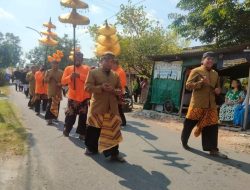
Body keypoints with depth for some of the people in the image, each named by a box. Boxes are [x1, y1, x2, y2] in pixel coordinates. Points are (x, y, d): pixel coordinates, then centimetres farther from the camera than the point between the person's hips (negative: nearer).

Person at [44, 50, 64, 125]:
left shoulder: (61, 72, 2)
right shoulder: (48, 71, 4)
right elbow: (45, 80, -2)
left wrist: (60, 84, -17)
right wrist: (50, 76, -14)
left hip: (58, 91, 1)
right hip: (51, 91, -1)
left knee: (57, 105, 8)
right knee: (50, 105, -8)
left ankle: (55, 117, 23)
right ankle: (50, 118, -7)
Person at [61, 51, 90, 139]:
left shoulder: (87, 68, 2)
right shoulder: (68, 68, 5)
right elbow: (63, 81, 0)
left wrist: (79, 75, -21)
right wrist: (70, 77, -18)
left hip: (84, 97, 0)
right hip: (72, 96, 1)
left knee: (83, 116, 3)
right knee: (70, 115, 9)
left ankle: (82, 132, 12)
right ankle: (66, 129, 30)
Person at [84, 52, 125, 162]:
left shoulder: (116, 75, 13)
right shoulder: (93, 72, 1)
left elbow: (120, 91, 13)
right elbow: (87, 87, -8)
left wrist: (113, 90, -10)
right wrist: (101, 88, -20)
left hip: (112, 108, 3)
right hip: (97, 107, -3)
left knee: (113, 131, 1)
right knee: (93, 130, 9)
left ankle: (114, 153, 6)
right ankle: (91, 148, 29)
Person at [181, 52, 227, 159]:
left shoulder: (215, 74, 16)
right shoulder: (196, 71, -3)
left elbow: (217, 87, 29)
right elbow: (188, 85, -10)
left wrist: (218, 90, 4)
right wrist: (201, 82, -22)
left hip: (211, 105, 5)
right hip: (197, 104, -5)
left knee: (212, 126, -1)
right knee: (189, 124, 5)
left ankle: (213, 149, 2)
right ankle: (184, 142, 28)